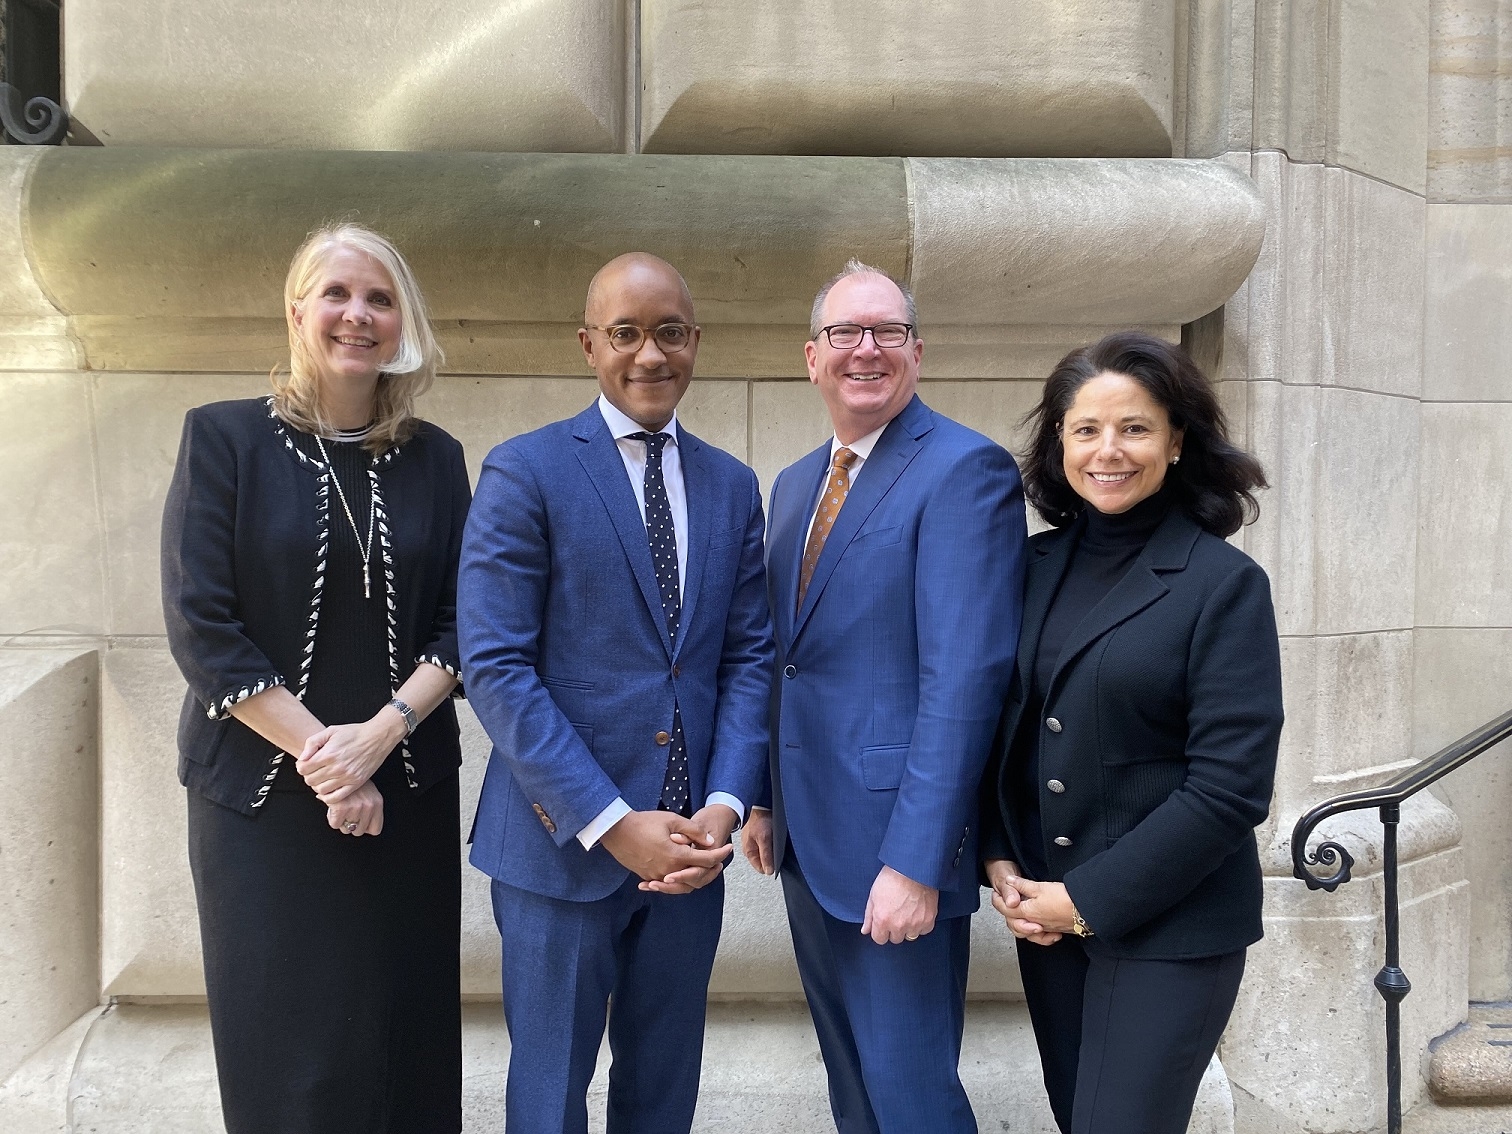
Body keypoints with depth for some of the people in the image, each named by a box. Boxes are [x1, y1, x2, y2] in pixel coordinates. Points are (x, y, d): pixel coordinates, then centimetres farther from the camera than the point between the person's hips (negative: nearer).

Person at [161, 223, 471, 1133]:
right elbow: (200, 625, -8)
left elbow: (461, 622, 2)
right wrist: (317, 752, -12)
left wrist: (381, 732, -13)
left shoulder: (433, 457, 5)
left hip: (406, 792, 2)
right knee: (282, 1042, 7)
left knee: (403, 1039, 7)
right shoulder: (224, 437, -2)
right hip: (262, 793, -2)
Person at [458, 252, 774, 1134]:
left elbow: (750, 656, 5)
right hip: (563, 841, -4)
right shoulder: (526, 472, -7)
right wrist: (613, 823, -17)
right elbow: (496, 667, -12)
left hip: (692, 844, 4)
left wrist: (725, 805, -9)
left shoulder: (731, 485, 8)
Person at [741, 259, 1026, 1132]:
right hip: (808, 835, 8)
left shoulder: (968, 470, -14)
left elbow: (966, 677, -21)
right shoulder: (797, 483, 12)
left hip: (897, 843, -8)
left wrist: (915, 863, -24)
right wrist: (765, 802, 14)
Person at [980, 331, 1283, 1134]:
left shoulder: (1224, 584, -11)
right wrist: (999, 862, -3)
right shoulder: (1037, 567, 3)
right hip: (1043, 911, 5)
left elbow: (1230, 788, -15)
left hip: (1167, 925, -4)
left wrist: (1091, 899, -13)